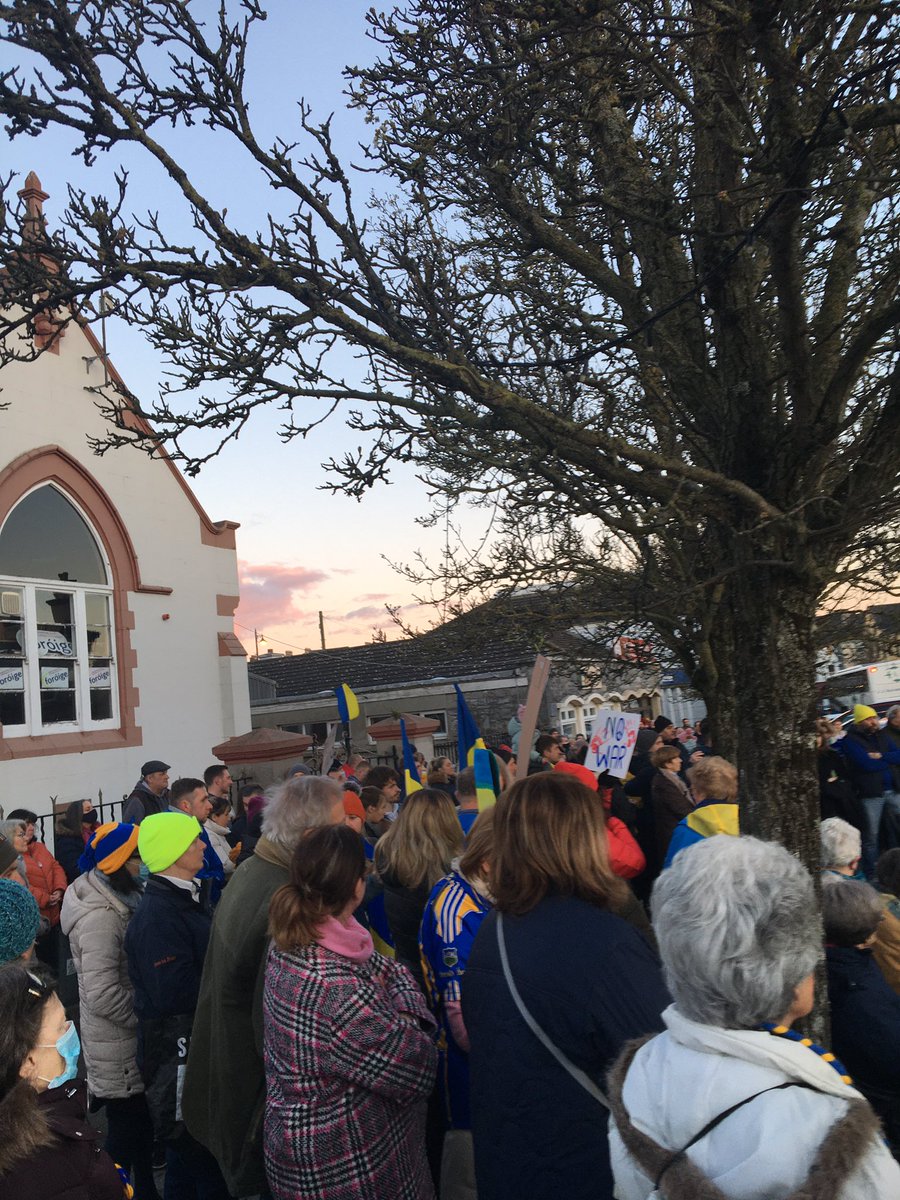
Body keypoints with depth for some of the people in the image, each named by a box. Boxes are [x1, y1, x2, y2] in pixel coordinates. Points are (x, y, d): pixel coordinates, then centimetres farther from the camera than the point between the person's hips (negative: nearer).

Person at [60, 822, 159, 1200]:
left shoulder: (120, 898, 2)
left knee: (142, 1123, 22)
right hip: (118, 1047, -8)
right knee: (127, 1129, 9)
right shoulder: (100, 917, -27)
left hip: (131, 1040, 8)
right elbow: (103, 996, -29)